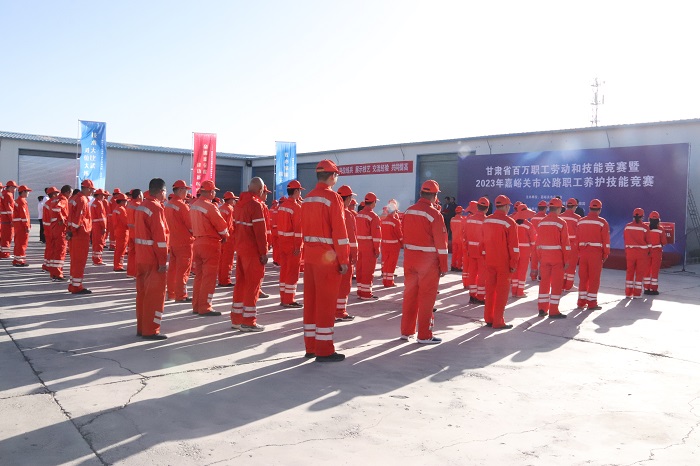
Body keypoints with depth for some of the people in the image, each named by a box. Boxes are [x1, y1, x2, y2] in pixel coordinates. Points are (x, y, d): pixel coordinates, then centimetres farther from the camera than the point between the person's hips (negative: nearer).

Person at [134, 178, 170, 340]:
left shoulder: (141, 206, 12)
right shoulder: (156, 208, -17)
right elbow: (160, 237, -20)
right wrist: (163, 261, -19)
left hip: (141, 257, 9)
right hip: (153, 259, -9)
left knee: (142, 292, 15)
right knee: (155, 294, -1)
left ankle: (141, 327, 24)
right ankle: (151, 330, 4)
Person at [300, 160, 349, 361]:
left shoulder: (308, 198, 11)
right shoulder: (333, 197, -12)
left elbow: (305, 228, 13)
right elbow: (339, 231, -15)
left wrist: (310, 250, 16)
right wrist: (343, 259, -12)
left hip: (310, 256, 7)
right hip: (328, 257, -7)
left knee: (310, 300, 12)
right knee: (326, 302, -1)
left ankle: (310, 347, 21)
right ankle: (324, 350, 5)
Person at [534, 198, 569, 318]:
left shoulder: (541, 222, 6)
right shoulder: (561, 222, -10)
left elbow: (538, 242, 9)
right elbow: (565, 243, -11)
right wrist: (566, 260, -5)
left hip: (544, 257, 5)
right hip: (557, 257, -5)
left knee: (544, 282, 13)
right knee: (556, 284, 1)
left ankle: (542, 309, 17)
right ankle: (553, 311, 3)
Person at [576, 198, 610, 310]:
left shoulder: (581, 221, 7)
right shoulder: (602, 222, -6)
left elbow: (577, 239, 8)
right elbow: (606, 240, -6)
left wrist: (579, 252, 13)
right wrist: (605, 254, 3)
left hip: (583, 253, 4)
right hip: (596, 253, -4)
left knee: (583, 278, 11)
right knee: (594, 279, 3)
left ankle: (581, 302, 15)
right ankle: (592, 304, 6)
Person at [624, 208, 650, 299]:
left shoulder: (627, 227, -1)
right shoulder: (644, 227, -10)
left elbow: (625, 240, 5)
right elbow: (648, 241, -5)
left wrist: (626, 252, 14)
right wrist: (649, 250, 11)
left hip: (630, 252, 3)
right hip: (642, 252, -3)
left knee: (630, 272, 10)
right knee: (640, 272, 6)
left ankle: (628, 293, 11)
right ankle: (637, 293, 6)